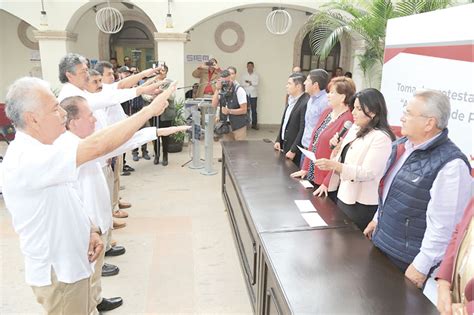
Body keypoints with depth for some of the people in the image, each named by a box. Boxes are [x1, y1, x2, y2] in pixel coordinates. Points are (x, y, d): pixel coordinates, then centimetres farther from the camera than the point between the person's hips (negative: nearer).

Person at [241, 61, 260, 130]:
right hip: (245, 94, 0)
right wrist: (251, 83, -11)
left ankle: (254, 124, 6)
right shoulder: (243, 75, 8)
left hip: (253, 95, 0)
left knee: (254, 110, 1)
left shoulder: (256, 75, 7)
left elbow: (256, 83, -9)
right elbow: (243, 84, -6)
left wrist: (249, 82, -11)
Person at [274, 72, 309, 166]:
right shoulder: (291, 100, 8)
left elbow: (303, 130, -21)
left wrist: (293, 150, -18)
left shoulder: (306, 103, -20)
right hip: (285, 146, 8)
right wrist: (278, 140, 11)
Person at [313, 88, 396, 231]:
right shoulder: (355, 128, 8)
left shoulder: (381, 138, -17)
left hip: (362, 204, -8)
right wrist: (337, 148, -3)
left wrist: (334, 165, -32)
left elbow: (368, 173, -23)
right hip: (344, 196, 8)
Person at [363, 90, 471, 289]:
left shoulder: (451, 165, -26)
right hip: (381, 243, 7)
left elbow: (443, 224, -24)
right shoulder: (402, 145, 0)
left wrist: (421, 266, -18)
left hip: (408, 262, -7)